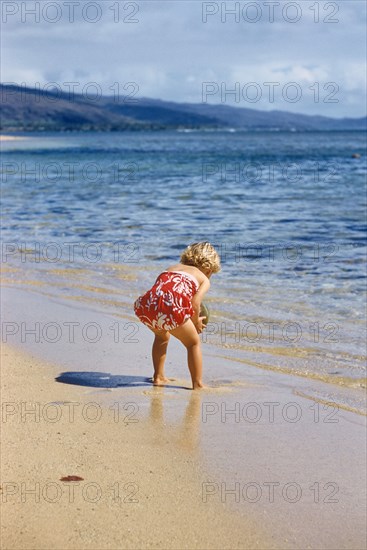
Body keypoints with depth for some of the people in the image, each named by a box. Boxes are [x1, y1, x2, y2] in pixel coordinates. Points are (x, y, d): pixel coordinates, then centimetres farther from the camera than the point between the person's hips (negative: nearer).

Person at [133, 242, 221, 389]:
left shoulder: (171, 268, 35)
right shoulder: (204, 279, 20)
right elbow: (195, 304, 1)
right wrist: (196, 322, 21)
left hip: (147, 306, 5)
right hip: (172, 309, -5)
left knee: (162, 337, 37)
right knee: (193, 343, 20)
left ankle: (158, 377, 41)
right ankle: (197, 384, 18)